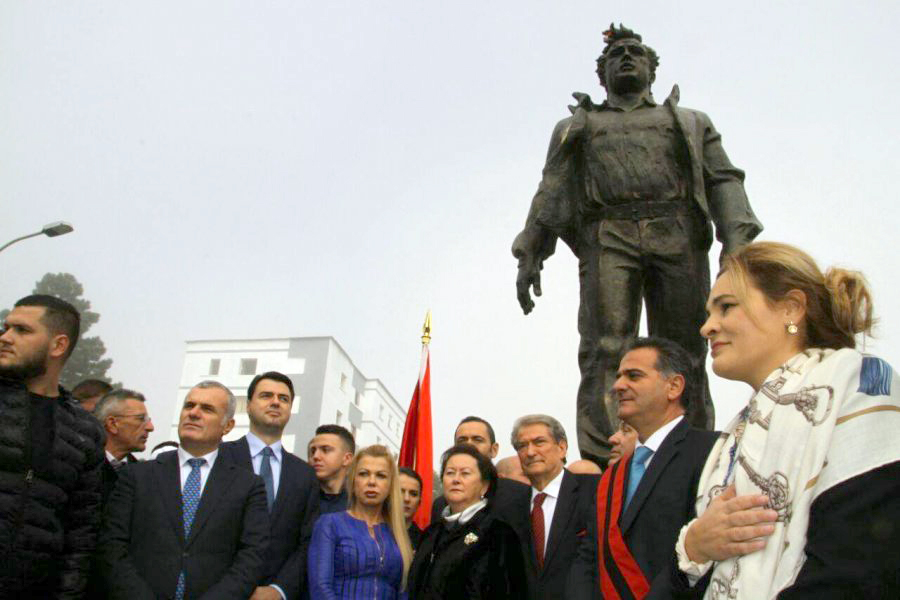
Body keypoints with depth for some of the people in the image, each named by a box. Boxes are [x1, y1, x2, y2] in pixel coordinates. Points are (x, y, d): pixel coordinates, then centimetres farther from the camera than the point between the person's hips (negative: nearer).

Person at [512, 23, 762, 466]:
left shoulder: (689, 123, 28)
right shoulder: (577, 127, 29)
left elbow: (722, 181, 14)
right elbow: (550, 194, 19)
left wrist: (737, 242, -4)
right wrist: (530, 254, 6)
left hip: (677, 234, 1)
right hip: (608, 236, -1)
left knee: (683, 354, -7)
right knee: (605, 348, -15)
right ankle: (601, 466, -21)